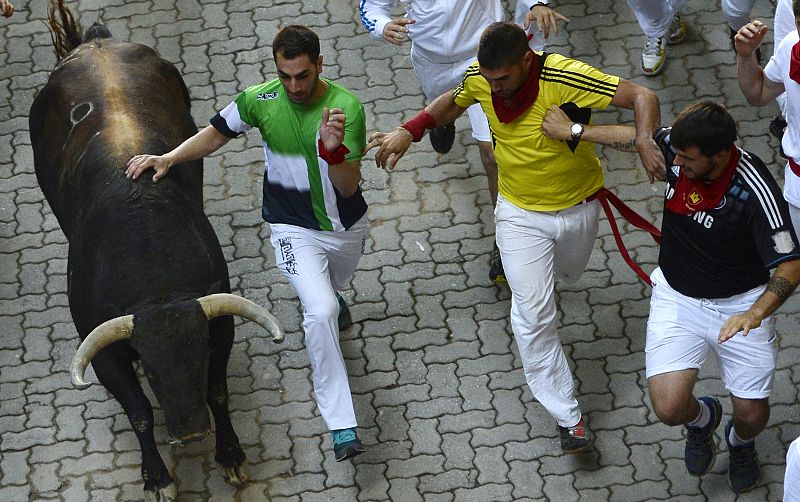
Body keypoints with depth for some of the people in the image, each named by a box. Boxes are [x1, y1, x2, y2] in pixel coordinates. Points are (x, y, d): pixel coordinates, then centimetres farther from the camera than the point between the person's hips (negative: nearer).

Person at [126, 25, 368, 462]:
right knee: (321, 313, -23)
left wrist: (334, 150, -44)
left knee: (334, 285, 32)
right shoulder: (260, 100, -17)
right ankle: (341, 425, -21)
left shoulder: (347, 106, -23)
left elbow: (349, 187, -24)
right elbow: (217, 133, 2)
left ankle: (329, 299, 73)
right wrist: (168, 158, -11)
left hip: (347, 225, 2)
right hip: (295, 230, -2)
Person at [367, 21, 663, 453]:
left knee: (568, 272, 30)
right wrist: (408, 132, -8)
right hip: (520, 214, 1)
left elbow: (641, 97, -32)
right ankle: (567, 417, 2)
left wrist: (645, 142, -50)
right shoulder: (481, 78, -20)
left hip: (578, 206, -1)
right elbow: (452, 102, 5)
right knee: (533, 313, -7)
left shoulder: (564, 78, -34)